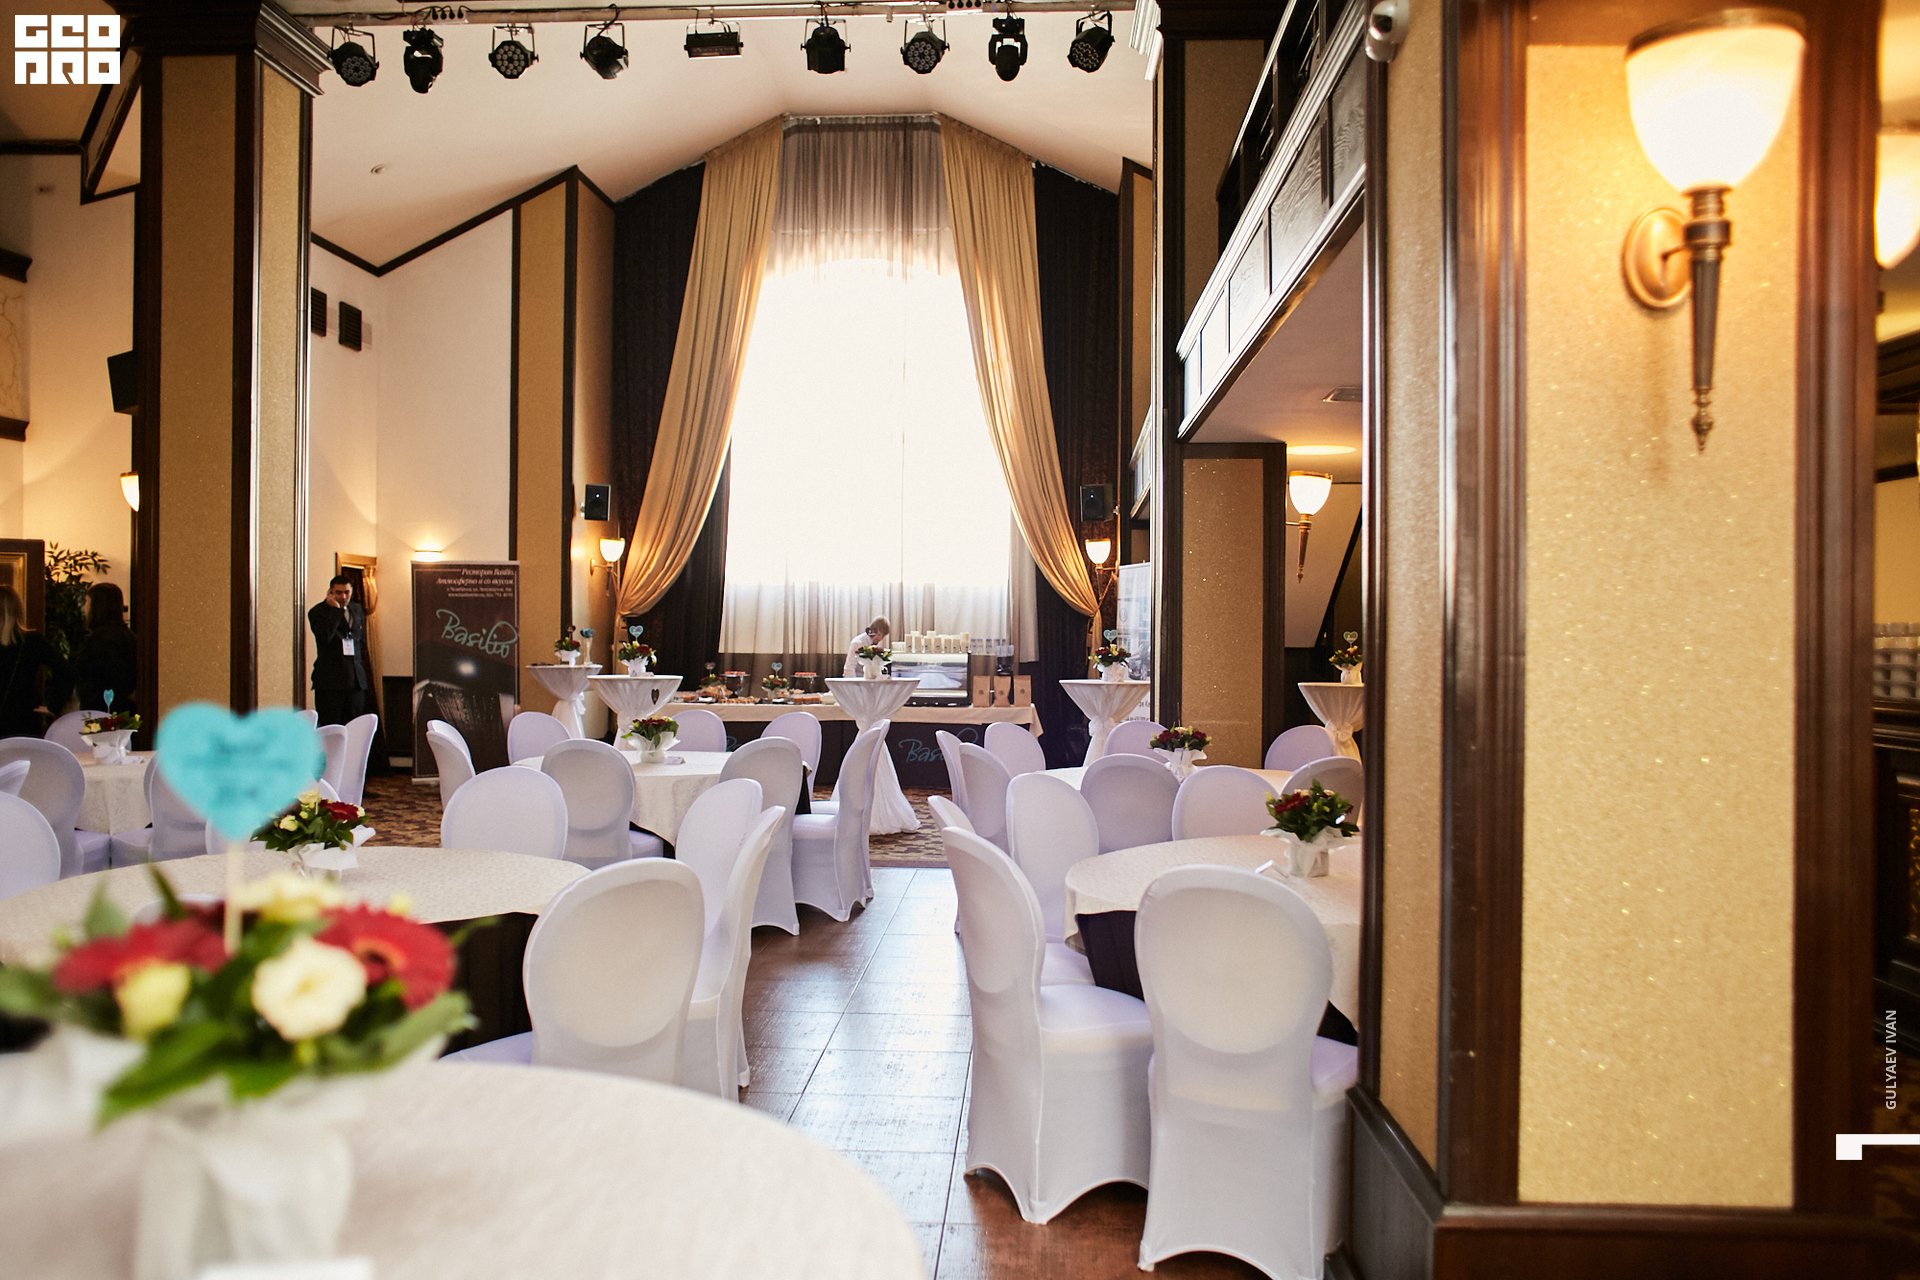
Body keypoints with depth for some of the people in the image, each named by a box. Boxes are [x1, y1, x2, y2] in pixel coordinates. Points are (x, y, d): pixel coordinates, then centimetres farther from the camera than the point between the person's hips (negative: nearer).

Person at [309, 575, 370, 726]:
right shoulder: (317, 612, -1)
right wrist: (335, 609, -13)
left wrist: (357, 658, 12)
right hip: (329, 679, -5)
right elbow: (325, 636, -19)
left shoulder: (357, 610, 16)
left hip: (356, 679, 5)